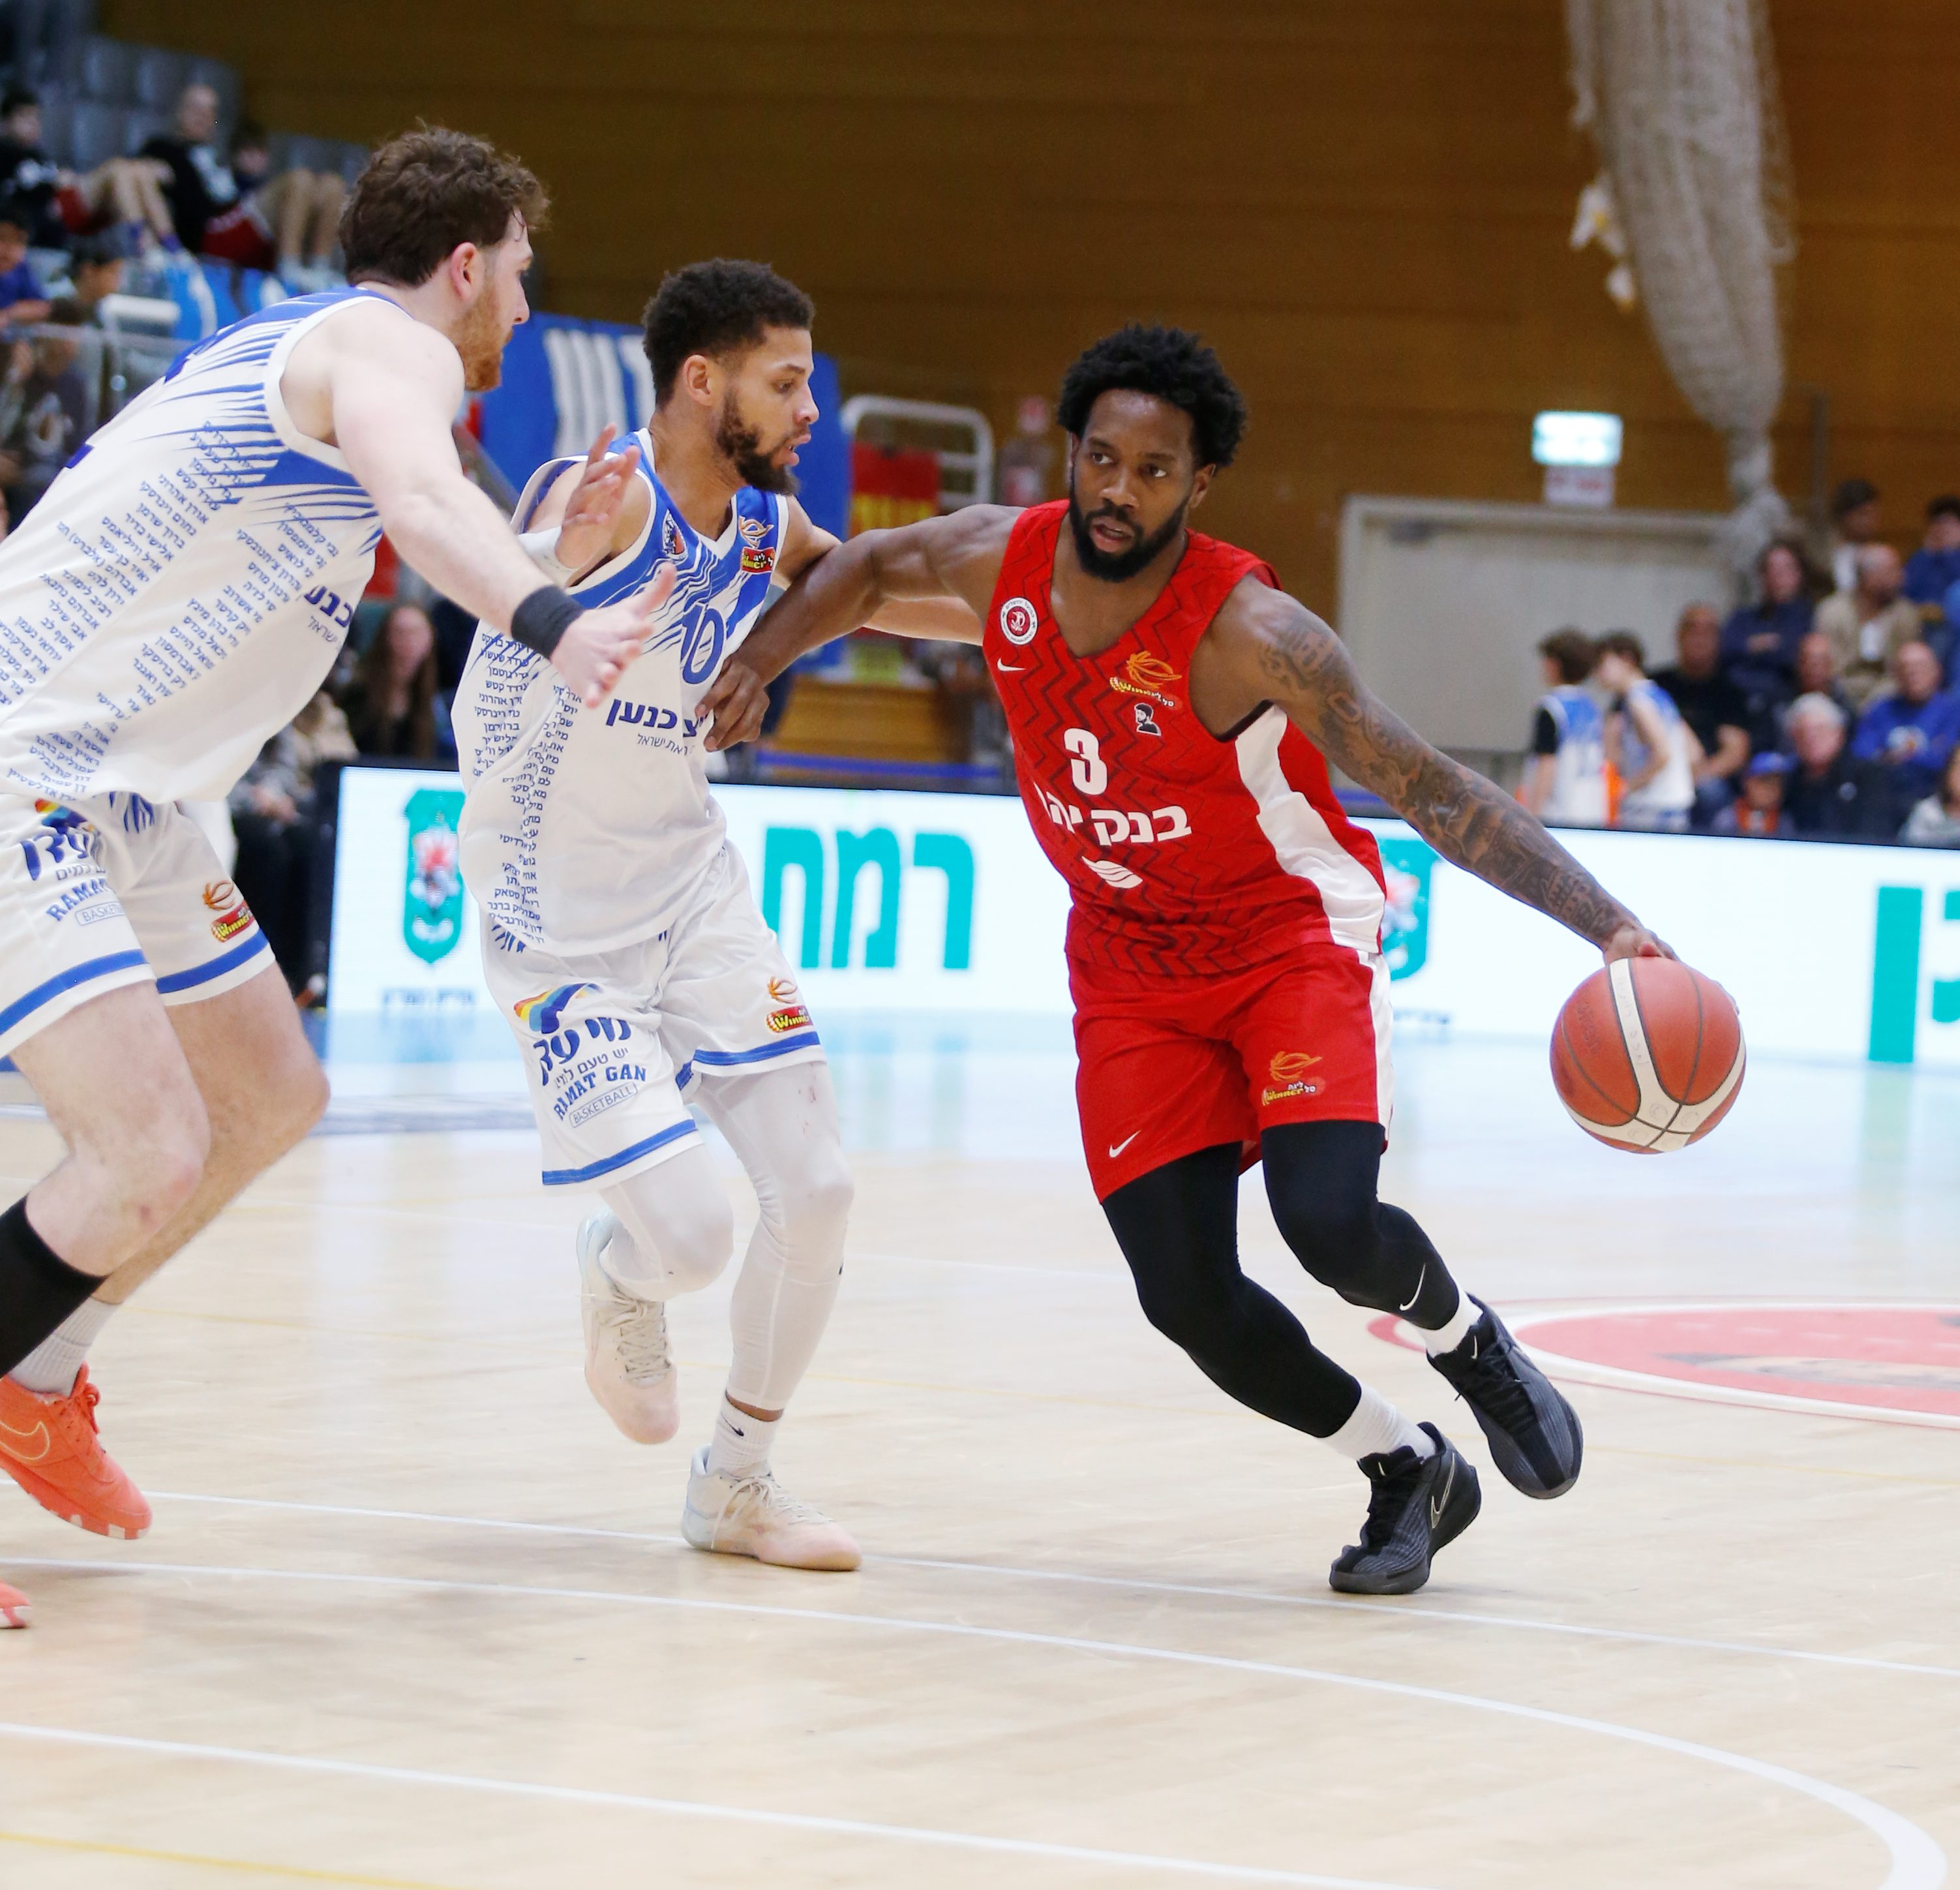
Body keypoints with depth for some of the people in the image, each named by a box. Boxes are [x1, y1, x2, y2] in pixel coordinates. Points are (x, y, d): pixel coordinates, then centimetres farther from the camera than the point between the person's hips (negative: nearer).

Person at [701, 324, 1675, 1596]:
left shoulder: (1249, 633, -27)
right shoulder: (1002, 559, -12)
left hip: (1295, 937, -4)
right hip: (1130, 965, 5)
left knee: (1330, 1226, -27)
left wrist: (1608, 926, -37)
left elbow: (1434, 793, -28)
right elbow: (874, 567, 13)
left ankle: (1468, 1339, 9)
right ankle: (1409, 1474, 17)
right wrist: (759, 659, 2)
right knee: (1185, 1294, -7)